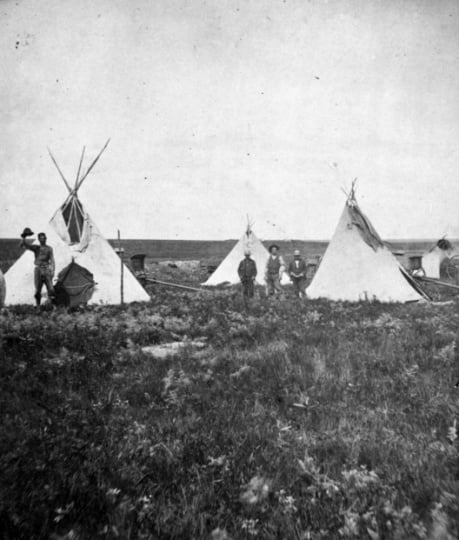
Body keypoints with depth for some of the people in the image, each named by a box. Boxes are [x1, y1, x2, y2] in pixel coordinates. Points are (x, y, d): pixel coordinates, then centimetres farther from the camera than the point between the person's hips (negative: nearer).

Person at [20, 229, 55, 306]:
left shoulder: (49, 248, 6)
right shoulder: (35, 247, 8)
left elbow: (52, 260, 2)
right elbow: (23, 245, -2)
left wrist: (52, 270, -8)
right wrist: (23, 237, -20)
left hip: (46, 270, -1)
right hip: (38, 269, 1)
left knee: (50, 288, -9)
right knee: (37, 289, 0)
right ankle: (38, 305, 6)